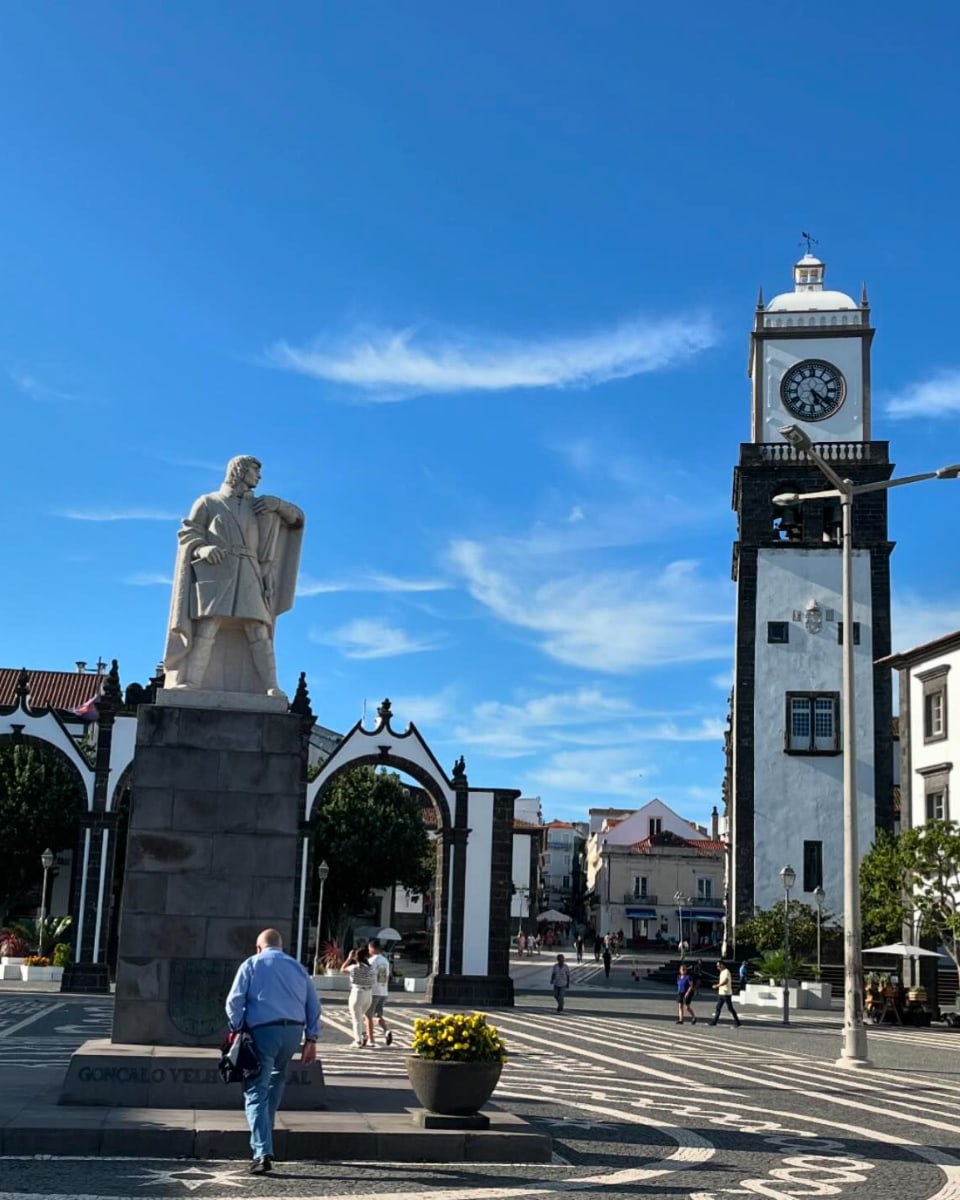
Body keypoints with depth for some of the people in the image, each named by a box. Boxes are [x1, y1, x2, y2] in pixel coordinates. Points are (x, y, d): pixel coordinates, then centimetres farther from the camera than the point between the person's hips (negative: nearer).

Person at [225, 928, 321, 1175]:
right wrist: (311, 1038, 15)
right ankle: (265, 1131, 37)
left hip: (263, 1030, -4)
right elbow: (313, 1005, 15)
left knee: (257, 1091, -5)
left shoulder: (251, 964, 8)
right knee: (277, 1078, 29)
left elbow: (234, 1001, -2)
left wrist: (236, 1030, 5)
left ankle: (263, 1152, -17)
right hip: (294, 1030, 4)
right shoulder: (297, 967, 19)